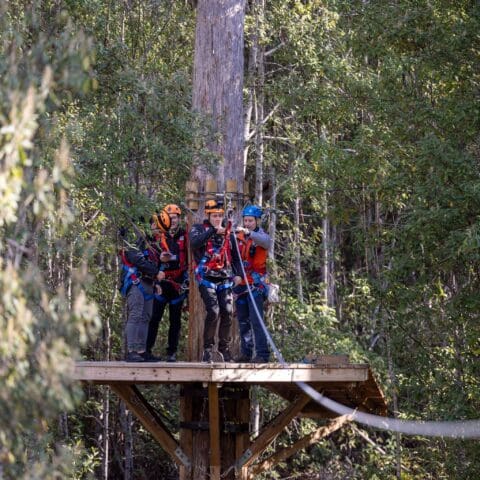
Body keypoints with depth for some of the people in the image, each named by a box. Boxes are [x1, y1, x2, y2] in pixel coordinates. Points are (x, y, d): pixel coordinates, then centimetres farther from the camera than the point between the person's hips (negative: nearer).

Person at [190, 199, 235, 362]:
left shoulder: (227, 231, 15)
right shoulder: (199, 229, 4)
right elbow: (194, 243, -18)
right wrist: (213, 231, -25)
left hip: (224, 278, 4)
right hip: (206, 277, -4)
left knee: (227, 311, -5)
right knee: (213, 312, -16)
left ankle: (224, 347, 11)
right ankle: (208, 348, -3)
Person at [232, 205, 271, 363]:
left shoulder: (261, 236, -5)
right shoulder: (238, 236, 10)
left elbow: (265, 241, -30)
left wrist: (248, 233, -46)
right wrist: (236, 274, 6)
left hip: (256, 284, -6)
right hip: (240, 283, 6)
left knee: (256, 320, -14)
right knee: (243, 321, 10)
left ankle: (262, 354, -15)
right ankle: (246, 353, 17)